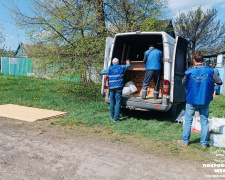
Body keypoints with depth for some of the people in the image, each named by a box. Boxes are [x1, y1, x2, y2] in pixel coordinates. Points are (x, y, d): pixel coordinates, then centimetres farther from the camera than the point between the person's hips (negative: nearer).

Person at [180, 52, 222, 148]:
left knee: (188, 120, 10)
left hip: (191, 100, -1)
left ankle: (185, 141, 20)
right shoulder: (209, 71, -8)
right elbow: (219, 82, 0)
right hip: (205, 101, 1)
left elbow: (183, 82, 7)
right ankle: (204, 143, 19)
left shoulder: (189, 72, -9)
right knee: (204, 121, 11)